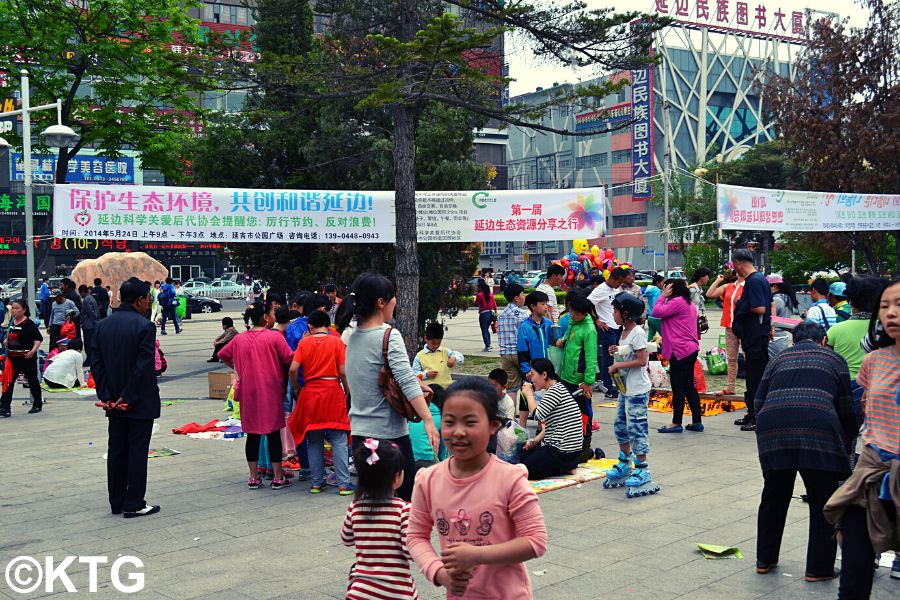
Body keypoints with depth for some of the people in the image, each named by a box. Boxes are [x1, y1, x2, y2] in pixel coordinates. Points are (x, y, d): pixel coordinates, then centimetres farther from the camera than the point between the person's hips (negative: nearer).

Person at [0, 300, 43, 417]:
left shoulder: (29, 324, -13)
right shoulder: (11, 322, 8)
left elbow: (39, 339, -16)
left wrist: (33, 350, -27)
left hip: (27, 358, -6)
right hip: (12, 358, 6)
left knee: (32, 381, 9)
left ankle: (38, 404, 25)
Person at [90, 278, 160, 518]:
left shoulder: (103, 325, 5)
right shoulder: (144, 326, -15)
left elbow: (95, 362, 3)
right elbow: (144, 366, -20)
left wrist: (106, 395, 1)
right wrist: (129, 398, -13)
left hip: (113, 402, 6)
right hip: (140, 402, -6)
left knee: (116, 451, 13)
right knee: (137, 451, 1)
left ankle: (117, 503, 21)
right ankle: (134, 505, 5)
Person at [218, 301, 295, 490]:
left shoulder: (239, 338, 5)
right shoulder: (274, 337, -10)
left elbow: (222, 355, 15)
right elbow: (290, 360, -12)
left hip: (248, 391, 4)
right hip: (271, 391, -4)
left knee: (252, 434, 10)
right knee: (273, 433, 3)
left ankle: (254, 477, 14)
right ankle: (278, 477, 7)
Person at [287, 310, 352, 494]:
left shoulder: (304, 343, 2)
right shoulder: (336, 341, -1)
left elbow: (293, 369, -6)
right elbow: (343, 371, -6)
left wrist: (297, 389, 9)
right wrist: (347, 391, 6)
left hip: (310, 393, 2)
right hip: (333, 391, -2)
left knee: (314, 441, 11)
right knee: (339, 441, 2)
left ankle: (317, 483, 15)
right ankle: (343, 484, 0)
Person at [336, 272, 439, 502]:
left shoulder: (354, 336, 9)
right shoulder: (389, 336, -14)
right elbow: (407, 381, -24)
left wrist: (417, 387, 15)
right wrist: (428, 420, -28)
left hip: (360, 433, 8)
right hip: (389, 433, -7)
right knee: (406, 499, 1)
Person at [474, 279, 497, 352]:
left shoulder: (479, 295, -11)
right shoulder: (491, 293, 5)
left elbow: (476, 304, 0)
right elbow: (494, 303, 8)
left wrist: (475, 298, 14)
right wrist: (495, 312, 17)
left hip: (483, 314, -6)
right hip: (491, 313, 6)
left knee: (484, 331, 1)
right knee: (487, 329, 22)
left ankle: (487, 347, -4)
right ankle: (488, 344, 24)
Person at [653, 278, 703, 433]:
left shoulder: (677, 302, -13)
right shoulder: (689, 303, 19)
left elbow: (657, 312, -14)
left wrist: (663, 296, -6)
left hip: (680, 350, -10)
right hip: (691, 348, 10)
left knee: (678, 387, -4)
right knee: (689, 386, 13)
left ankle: (676, 423, 1)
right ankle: (697, 422, 15)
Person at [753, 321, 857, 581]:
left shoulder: (779, 358, 24)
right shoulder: (833, 359, 19)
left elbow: (758, 402, 16)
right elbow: (846, 409, 12)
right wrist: (846, 446, 23)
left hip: (772, 430, 3)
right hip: (818, 431, -3)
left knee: (773, 498, 19)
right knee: (823, 502, 11)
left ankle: (765, 559, 29)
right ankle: (819, 568, 16)